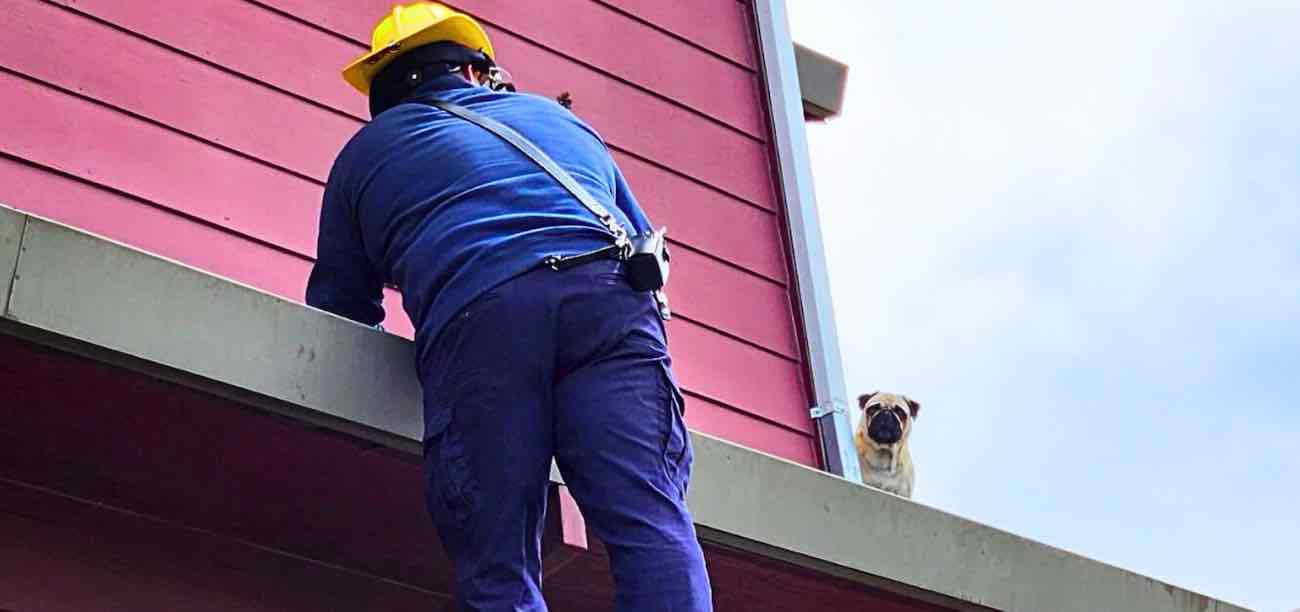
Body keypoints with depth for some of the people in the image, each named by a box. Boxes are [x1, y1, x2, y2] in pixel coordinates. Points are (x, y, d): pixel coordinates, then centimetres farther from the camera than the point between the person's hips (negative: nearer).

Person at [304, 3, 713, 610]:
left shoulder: (364, 152, 32)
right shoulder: (557, 117, 38)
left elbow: (338, 308, 33)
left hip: (473, 321, -1)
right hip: (607, 298, 2)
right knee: (653, 527, -8)